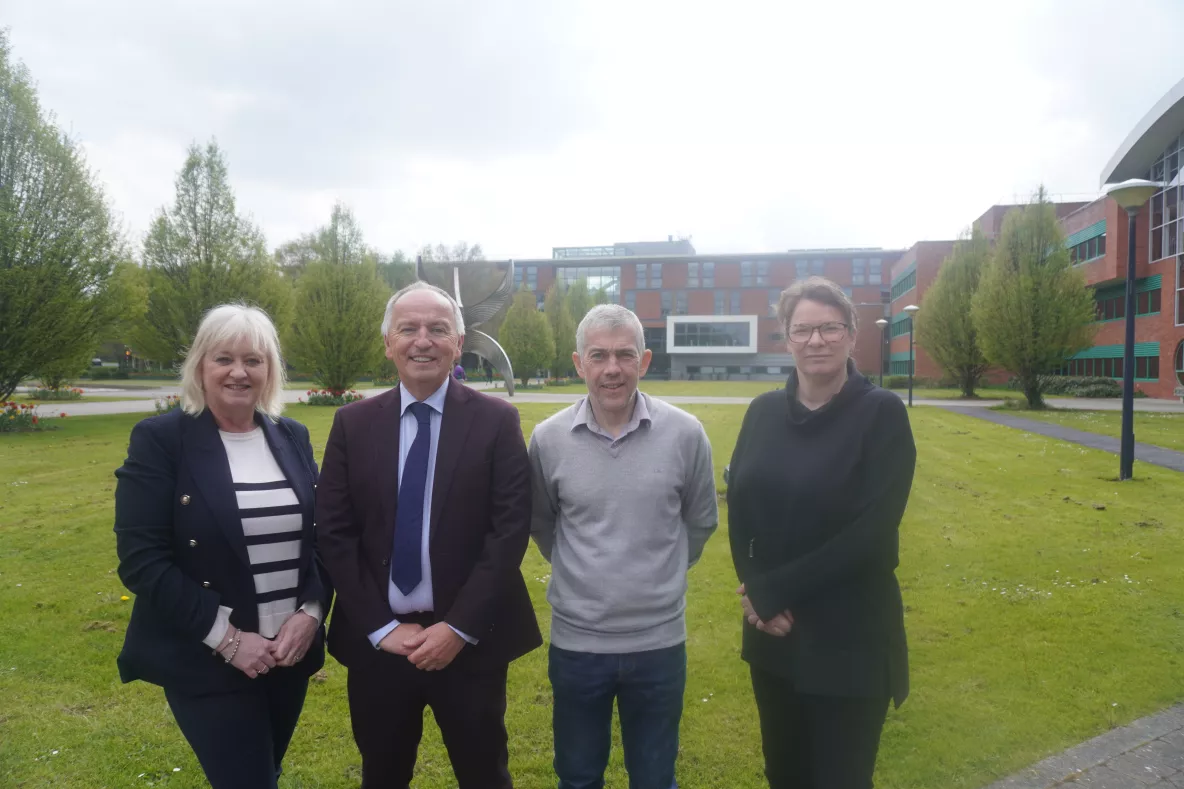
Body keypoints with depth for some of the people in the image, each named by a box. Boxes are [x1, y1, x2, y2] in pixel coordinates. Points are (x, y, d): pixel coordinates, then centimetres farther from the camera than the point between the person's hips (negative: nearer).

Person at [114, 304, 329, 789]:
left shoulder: (292, 438, 4)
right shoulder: (159, 440, -10)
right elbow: (140, 560, -14)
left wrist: (310, 612, -9)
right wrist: (225, 636, -17)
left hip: (290, 650, 5)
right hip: (204, 662, -4)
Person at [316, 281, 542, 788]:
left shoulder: (497, 421, -5)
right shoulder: (353, 424, 1)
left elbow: (510, 531, -10)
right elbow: (334, 534, -1)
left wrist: (459, 627, -14)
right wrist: (380, 627, -8)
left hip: (469, 641, -2)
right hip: (377, 642, 2)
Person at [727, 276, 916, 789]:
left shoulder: (882, 412, -11)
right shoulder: (764, 412, 3)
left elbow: (873, 530, -18)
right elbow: (738, 507, 4)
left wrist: (775, 592, -16)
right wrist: (757, 595, -11)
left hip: (849, 640, -4)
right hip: (772, 632, 4)